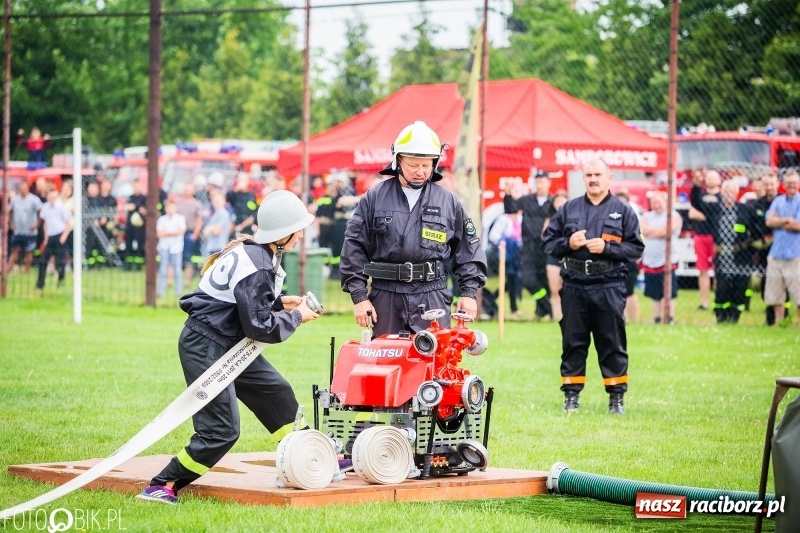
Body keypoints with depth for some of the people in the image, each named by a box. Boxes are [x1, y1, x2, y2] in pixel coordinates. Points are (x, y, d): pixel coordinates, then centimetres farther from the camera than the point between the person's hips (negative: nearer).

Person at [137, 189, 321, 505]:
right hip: (206, 348, -10)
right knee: (222, 431, -11)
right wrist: (296, 317, -8)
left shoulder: (256, 251, 4)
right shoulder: (256, 267, -25)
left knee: (278, 394, 17)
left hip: (230, 345, 10)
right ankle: (161, 487, -4)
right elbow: (259, 327, -22)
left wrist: (280, 302, 8)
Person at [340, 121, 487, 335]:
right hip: (386, 295, 0)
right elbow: (354, 248, 5)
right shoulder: (374, 199, 5)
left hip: (433, 298, 0)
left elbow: (468, 251, 14)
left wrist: (469, 292, 6)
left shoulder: (448, 201, 9)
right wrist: (359, 296, 0)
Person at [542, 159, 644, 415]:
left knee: (613, 343, 2)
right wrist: (568, 243, -7)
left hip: (609, 286, -2)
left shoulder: (623, 211, 3)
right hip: (574, 285, 2)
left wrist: (607, 247, -13)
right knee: (573, 342, 6)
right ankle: (571, 395, 13)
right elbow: (548, 241, 11)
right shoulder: (568, 209, 11)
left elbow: (636, 248, -1)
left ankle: (616, 397, 8)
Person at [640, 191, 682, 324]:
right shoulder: (647, 216, 13)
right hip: (649, 261, 5)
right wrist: (660, 231, -11)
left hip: (668, 261, -5)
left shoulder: (674, 216, -2)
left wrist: (651, 231, -6)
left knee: (669, 293, -2)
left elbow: (667, 231, -17)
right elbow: (644, 230, -4)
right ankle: (656, 319, 17)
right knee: (655, 295, 10)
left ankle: (670, 318, 3)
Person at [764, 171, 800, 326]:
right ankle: (778, 323, 18)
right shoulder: (778, 201, 13)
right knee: (776, 295, 9)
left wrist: (779, 223, -2)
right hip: (776, 253, 5)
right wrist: (787, 220, -11)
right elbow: (769, 221, 1)